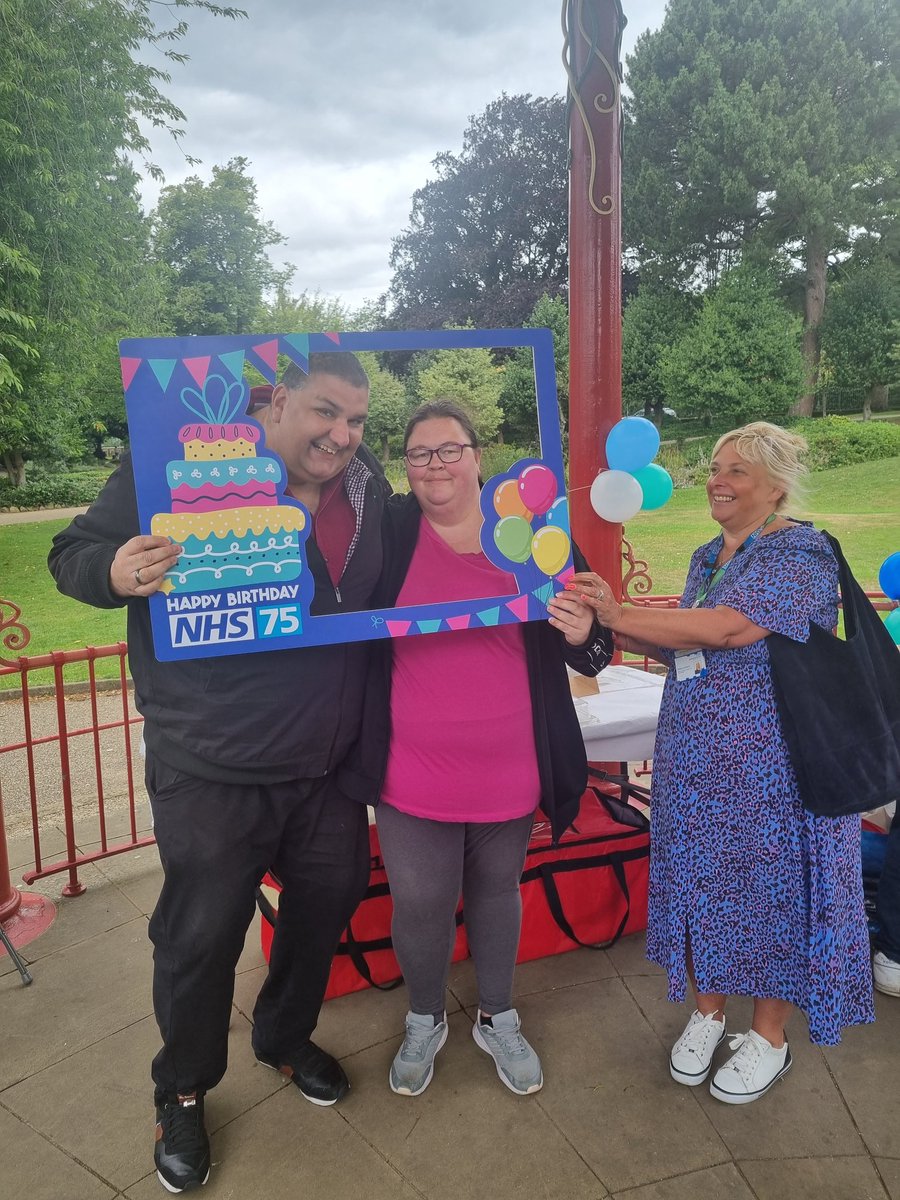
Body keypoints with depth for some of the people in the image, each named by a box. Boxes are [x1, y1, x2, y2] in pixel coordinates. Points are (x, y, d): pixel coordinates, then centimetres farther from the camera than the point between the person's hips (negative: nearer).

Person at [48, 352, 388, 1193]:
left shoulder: (368, 490, 3)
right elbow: (73, 553, -8)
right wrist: (117, 571, -30)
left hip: (330, 766, 6)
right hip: (212, 773, -5)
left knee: (326, 904, 20)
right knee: (201, 935, 8)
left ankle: (285, 1037, 49)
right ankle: (182, 1093, 37)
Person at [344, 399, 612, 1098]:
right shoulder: (388, 530, -6)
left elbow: (589, 657, 0)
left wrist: (583, 634, -21)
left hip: (509, 772, 1)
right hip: (414, 774, -1)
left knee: (496, 892, 20)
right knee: (419, 904, 9)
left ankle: (499, 1020, 45)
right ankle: (425, 1022, 40)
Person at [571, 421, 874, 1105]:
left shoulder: (801, 554, -13)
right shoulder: (708, 557, 12)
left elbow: (731, 627, -27)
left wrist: (621, 614, -21)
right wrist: (608, 630, -2)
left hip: (770, 762, -7)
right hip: (694, 761, 7)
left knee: (769, 888, 7)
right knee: (701, 882, 14)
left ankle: (769, 1039, 28)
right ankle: (708, 1011, 35)